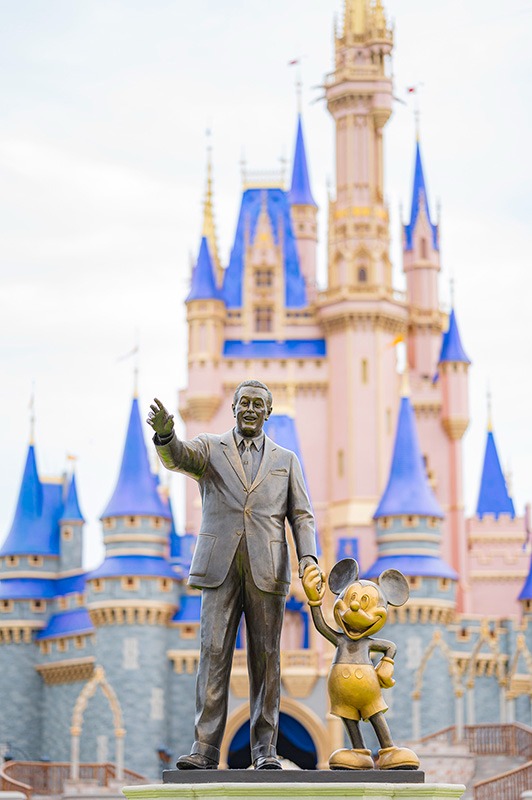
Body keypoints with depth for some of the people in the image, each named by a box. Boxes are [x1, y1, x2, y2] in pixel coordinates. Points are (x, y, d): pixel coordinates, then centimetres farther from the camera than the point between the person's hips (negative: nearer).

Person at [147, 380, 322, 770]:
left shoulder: (286, 460, 16)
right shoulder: (209, 448, 12)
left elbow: (302, 515, 11)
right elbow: (177, 457, -10)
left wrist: (308, 557, -7)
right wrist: (165, 433, -33)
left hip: (267, 570, 1)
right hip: (221, 568, -1)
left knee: (266, 658, 0)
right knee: (213, 653, -7)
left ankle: (265, 749, 3)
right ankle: (206, 748, -8)